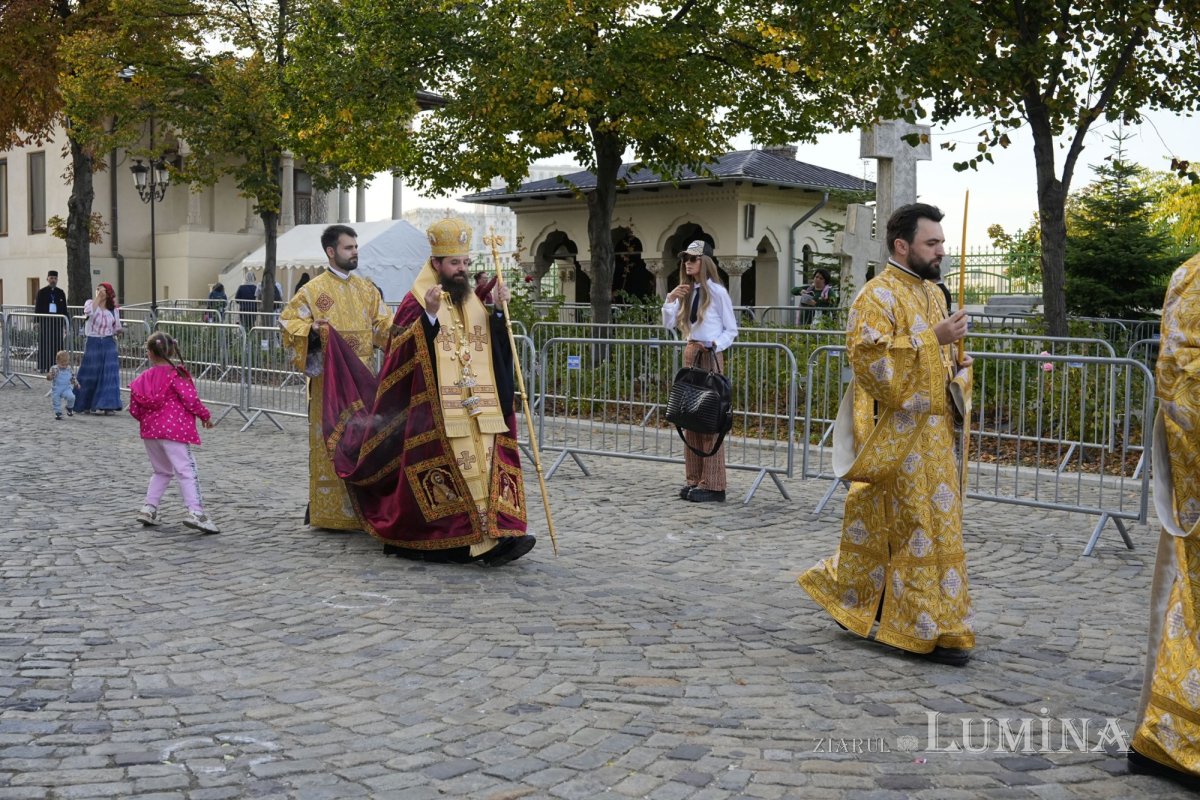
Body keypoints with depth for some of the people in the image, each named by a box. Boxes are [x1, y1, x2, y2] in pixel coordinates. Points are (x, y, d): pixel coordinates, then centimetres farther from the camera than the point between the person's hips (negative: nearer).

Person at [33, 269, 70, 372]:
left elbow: (64, 309, 10)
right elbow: (37, 308, 1)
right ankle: (42, 366, 7)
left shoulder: (61, 293, 9)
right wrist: (37, 321, -7)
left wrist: (66, 323, 7)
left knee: (57, 344, 0)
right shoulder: (41, 292, 3)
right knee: (44, 344, 1)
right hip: (45, 321, -2)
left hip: (57, 321, 2)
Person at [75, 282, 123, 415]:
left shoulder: (113, 309, 7)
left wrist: (118, 332, -10)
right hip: (93, 343, -2)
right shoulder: (90, 303, 0)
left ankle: (108, 406, -1)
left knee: (109, 375, -4)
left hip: (108, 344, 2)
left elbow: (116, 329, 12)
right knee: (90, 374, 3)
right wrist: (97, 297, -20)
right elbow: (89, 311, -24)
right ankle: (87, 405, 16)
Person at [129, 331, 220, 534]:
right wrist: (205, 416, 1)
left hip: (149, 432, 6)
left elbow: (134, 409, 9)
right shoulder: (176, 374, -7)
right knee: (187, 471, -9)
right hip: (173, 430, -6)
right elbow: (190, 399, -14)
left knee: (162, 471, 23)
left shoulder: (143, 378, 9)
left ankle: (148, 508, 18)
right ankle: (195, 512, -20)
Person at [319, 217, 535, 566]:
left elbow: (497, 350, 11)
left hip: (478, 412, 6)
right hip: (435, 412, -6)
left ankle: (493, 538, -2)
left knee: (484, 468, -1)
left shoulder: (474, 302, 15)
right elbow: (402, 351, -15)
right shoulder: (415, 302, -3)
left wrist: (500, 312, -4)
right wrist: (428, 316, -28)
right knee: (451, 473, -4)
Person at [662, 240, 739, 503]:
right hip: (690, 354, 7)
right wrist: (670, 300, -5)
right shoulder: (687, 291, 12)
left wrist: (715, 345, -18)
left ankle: (712, 485, -4)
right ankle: (694, 480, 14)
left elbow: (731, 330, -2)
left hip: (710, 356, -7)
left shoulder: (717, 292, -6)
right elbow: (669, 324, 10)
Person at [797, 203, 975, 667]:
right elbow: (872, 359, -23)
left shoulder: (931, 293, 15)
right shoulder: (877, 296, -12)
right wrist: (933, 337, -24)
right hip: (896, 435, -8)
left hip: (933, 433, 9)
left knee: (884, 529, 13)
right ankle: (929, 629, 5)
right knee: (919, 529, -4)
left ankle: (850, 599, 28)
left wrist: (957, 365, 3)